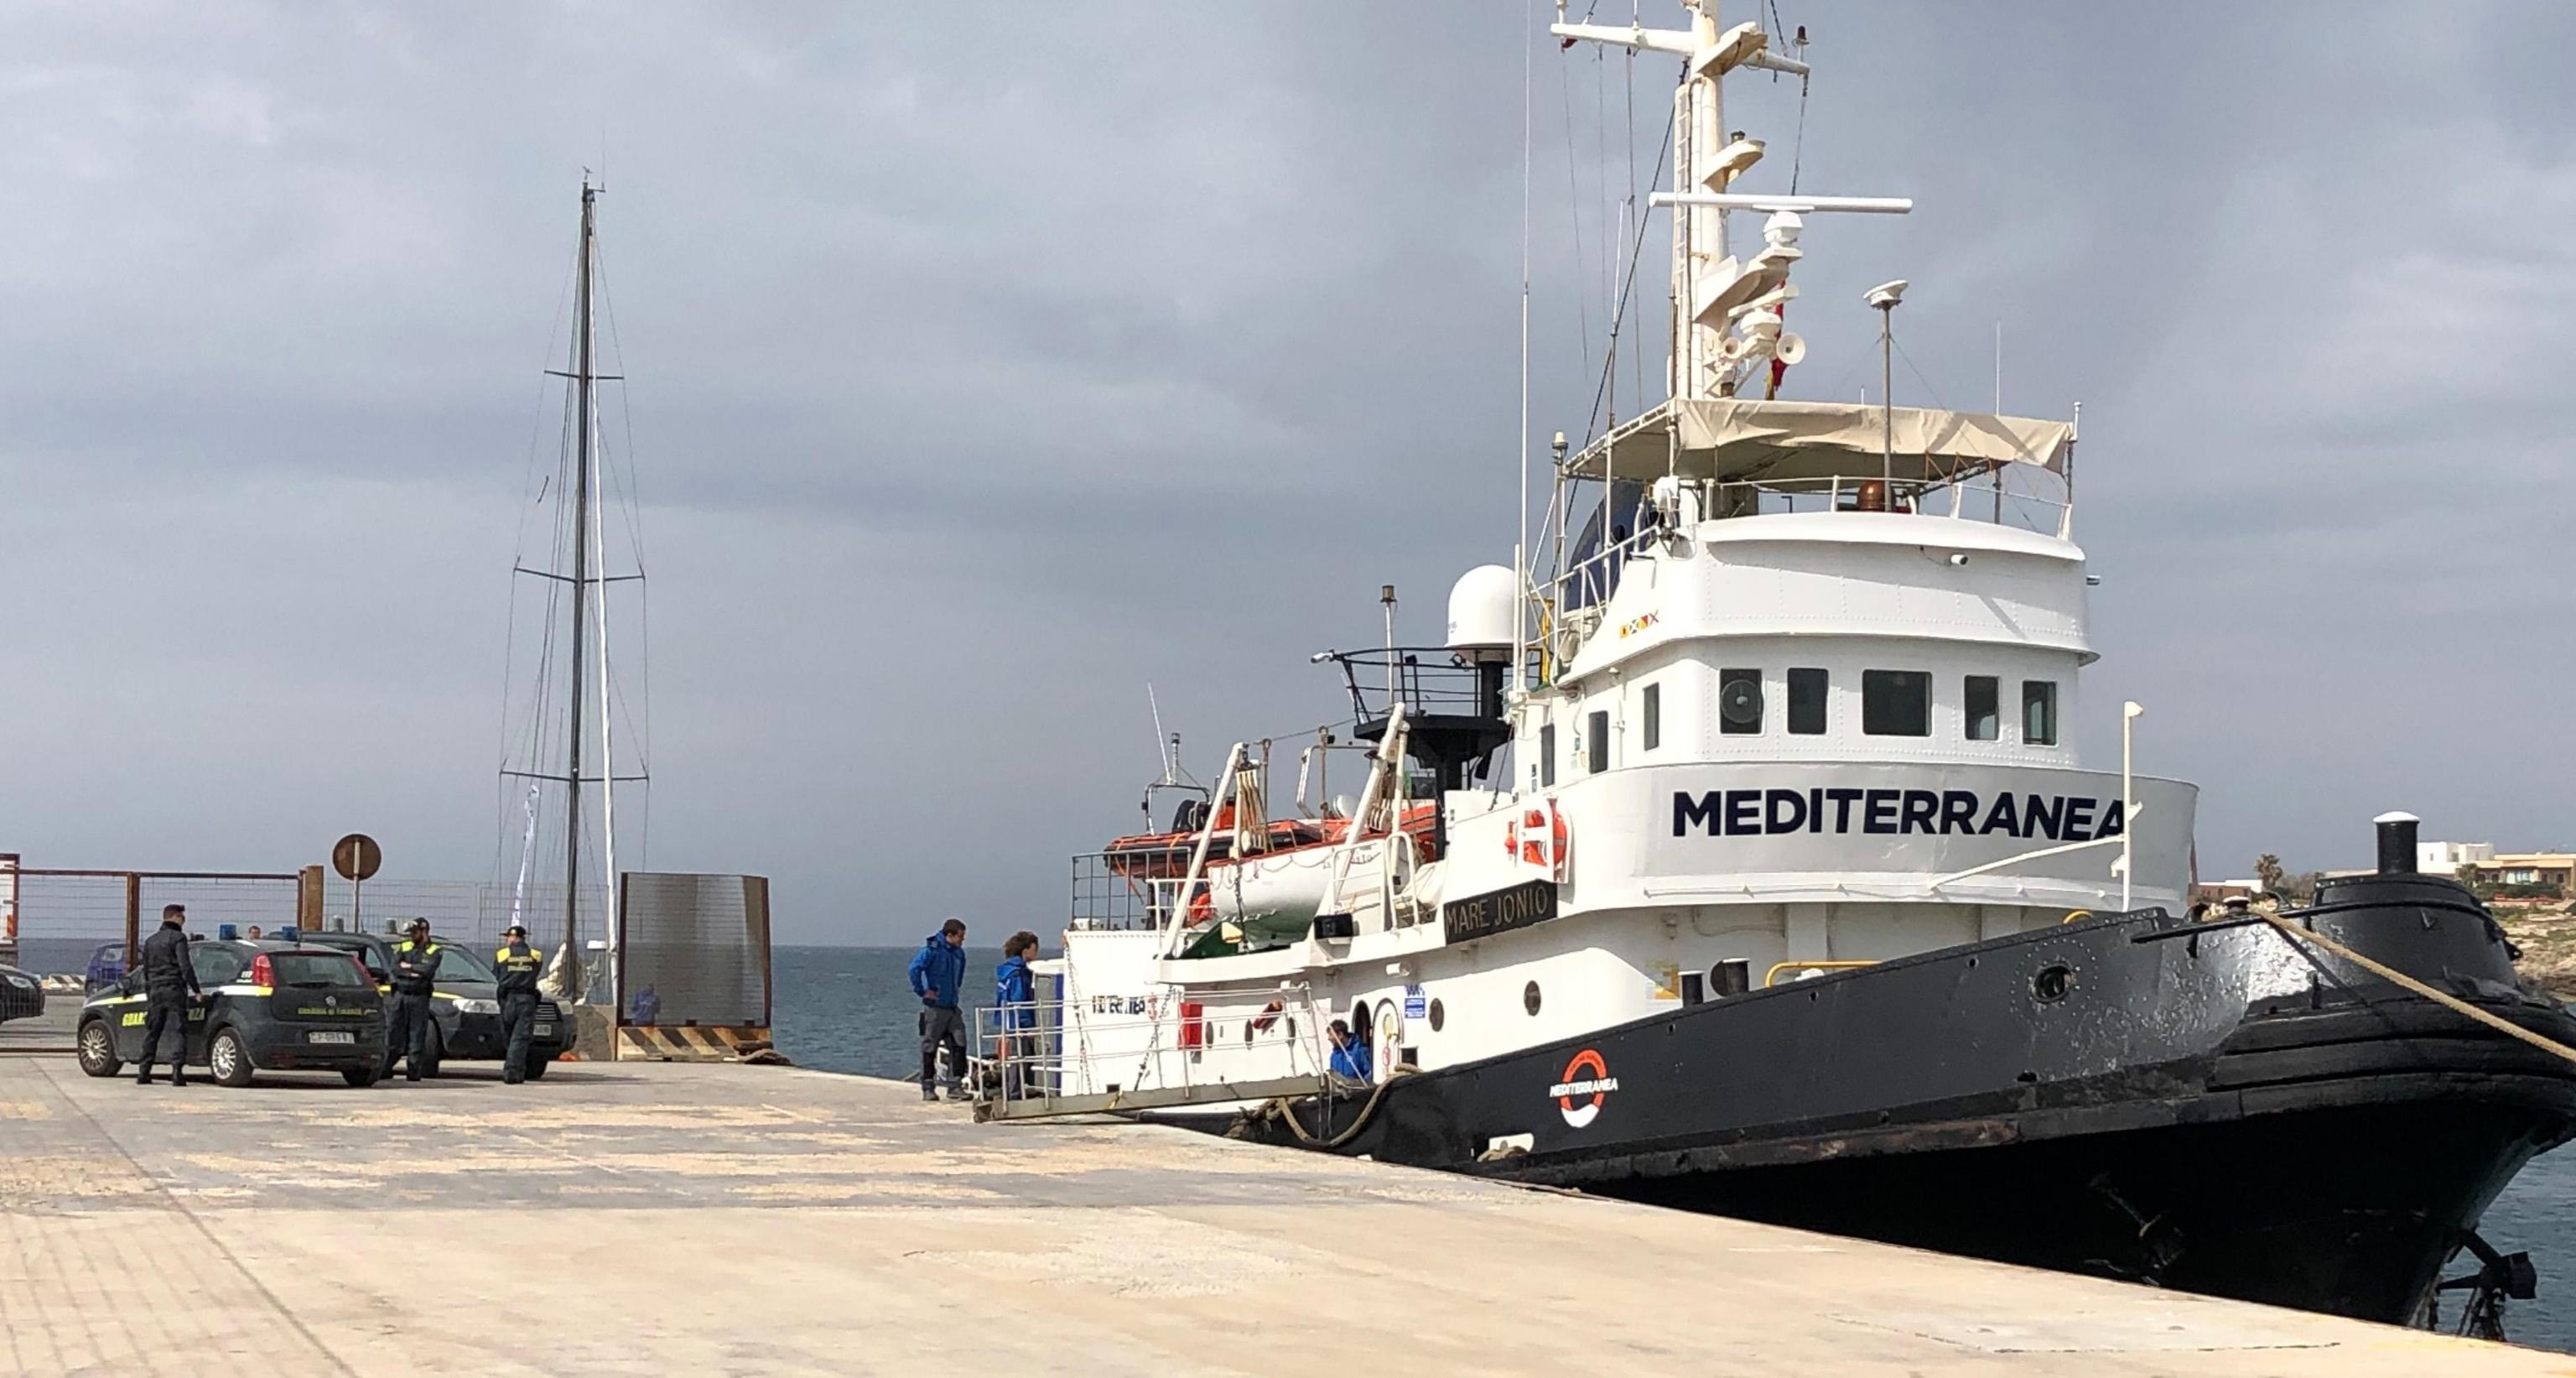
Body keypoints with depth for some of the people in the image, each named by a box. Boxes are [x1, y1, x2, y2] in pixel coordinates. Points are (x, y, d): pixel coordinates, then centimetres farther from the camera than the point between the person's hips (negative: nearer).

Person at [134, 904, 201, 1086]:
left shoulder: (150, 941, 17)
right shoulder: (178, 938, -4)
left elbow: (146, 970, 21)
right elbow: (185, 967, -13)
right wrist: (196, 990, -11)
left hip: (155, 991, 6)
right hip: (174, 991, -5)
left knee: (151, 1033, 11)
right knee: (177, 1031, -7)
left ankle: (143, 1073, 12)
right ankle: (177, 1070, -18)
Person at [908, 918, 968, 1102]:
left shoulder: (959, 953, 10)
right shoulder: (932, 951, -13)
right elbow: (914, 970, -22)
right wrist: (923, 991, -17)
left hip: (952, 1007, 7)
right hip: (935, 1007, -6)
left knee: (959, 1045, 0)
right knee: (930, 1048, 2)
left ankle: (954, 1087, 6)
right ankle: (928, 1089, 8)